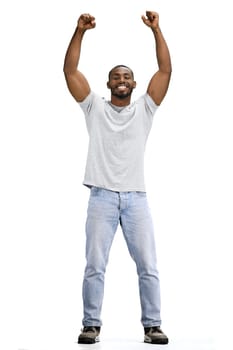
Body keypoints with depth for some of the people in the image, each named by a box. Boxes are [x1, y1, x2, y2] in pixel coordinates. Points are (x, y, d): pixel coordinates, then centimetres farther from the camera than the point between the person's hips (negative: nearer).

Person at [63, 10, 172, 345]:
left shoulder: (145, 108, 11)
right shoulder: (95, 107, 10)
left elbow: (166, 70, 2)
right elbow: (70, 70, 2)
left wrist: (156, 29, -4)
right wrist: (80, 31, -6)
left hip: (136, 198, 1)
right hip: (102, 197, -1)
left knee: (148, 266, 0)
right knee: (94, 266, -1)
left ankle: (152, 325, 9)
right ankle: (91, 325, 9)